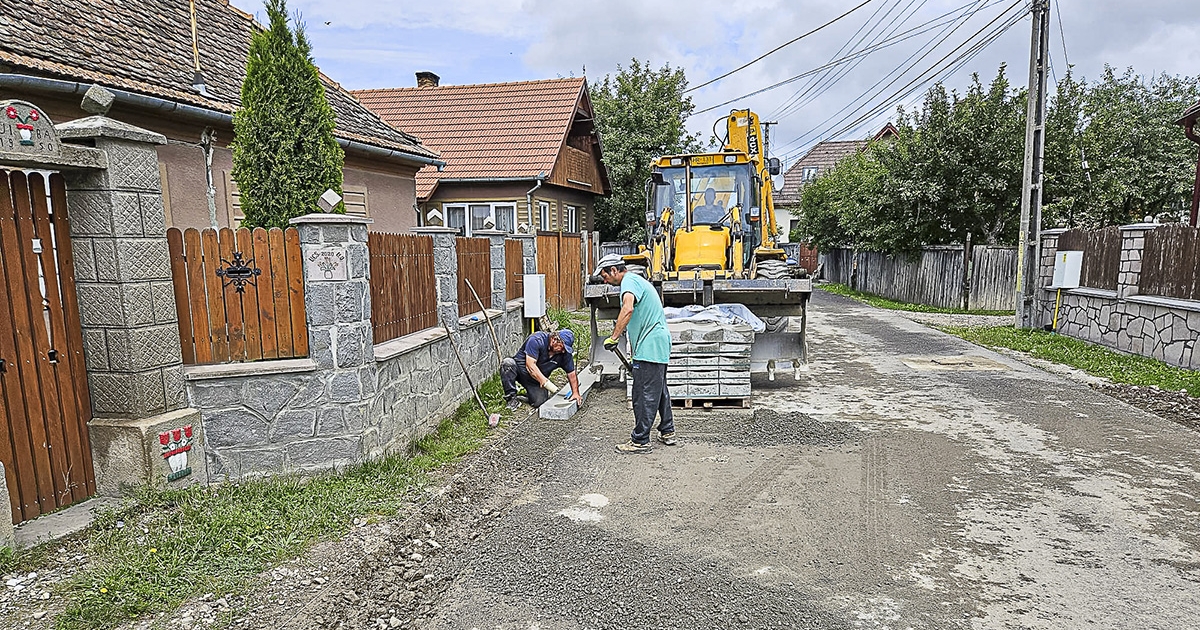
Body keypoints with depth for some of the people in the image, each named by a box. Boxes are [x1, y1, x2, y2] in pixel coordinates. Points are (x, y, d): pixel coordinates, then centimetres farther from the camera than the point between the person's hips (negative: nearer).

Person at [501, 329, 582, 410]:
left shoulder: (565, 354, -11)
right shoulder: (537, 340, -26)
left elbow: (572, 374, -1)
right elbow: (530, 365, -31)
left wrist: (575, 393, -12)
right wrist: (546, 383, -35)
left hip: (539, 378, 4)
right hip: (521, 367, -3)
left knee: (539, 402, -18)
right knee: (508, 363, -35)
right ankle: (511, 399, -20)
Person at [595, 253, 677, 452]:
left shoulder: (629, 281, -11)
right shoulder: (637, 280, 23)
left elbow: (628, 308, -33)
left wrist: (613, 337, -30)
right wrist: (633, 346, 35)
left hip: (649, 348, -11)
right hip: (659, 346, 11)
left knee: (644, 396, -5)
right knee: (659, 390, 19)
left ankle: (640, 440, 1)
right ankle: (667, 432, 29)